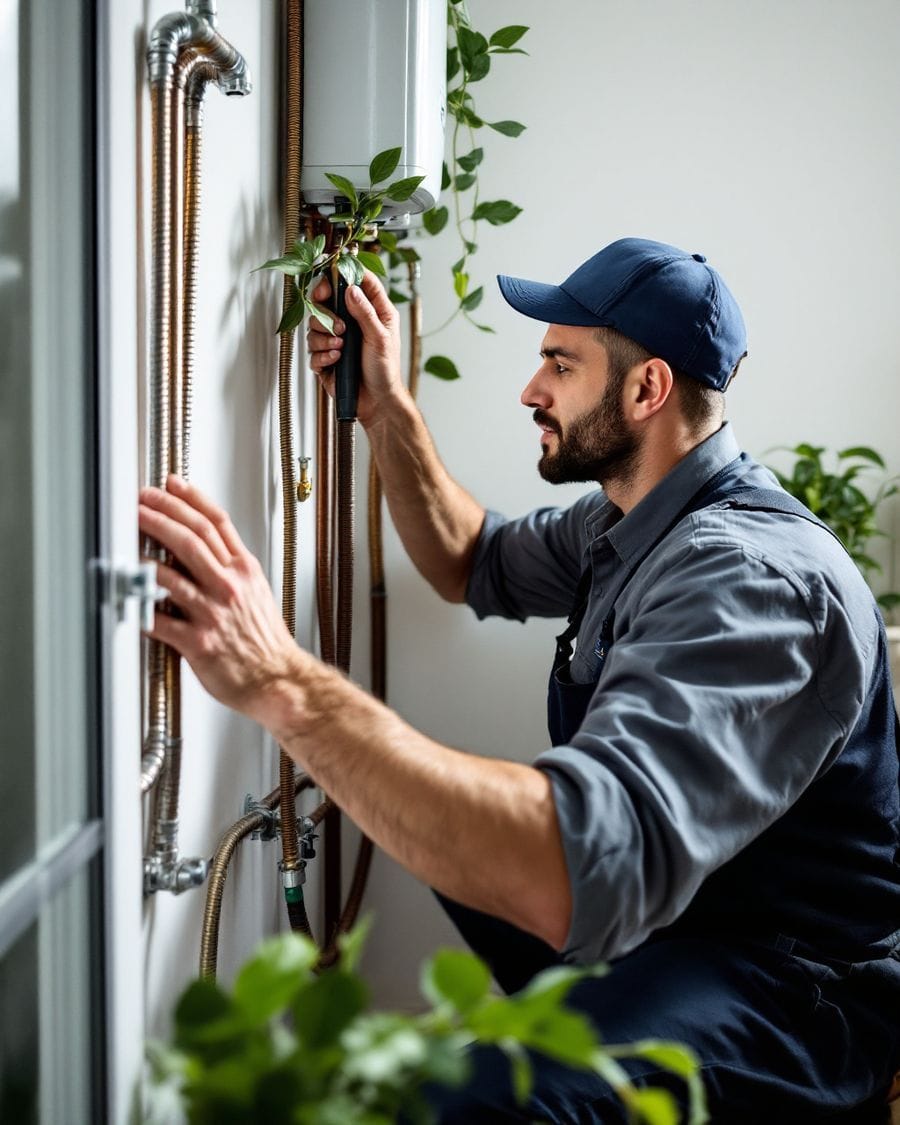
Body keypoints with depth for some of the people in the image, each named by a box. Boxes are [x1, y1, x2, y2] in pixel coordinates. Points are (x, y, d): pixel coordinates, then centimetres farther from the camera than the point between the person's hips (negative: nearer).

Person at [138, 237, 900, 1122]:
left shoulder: (754, 575, -29)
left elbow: (590, 868, -43)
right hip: (674, 905, 10)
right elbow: (476, 564, 22)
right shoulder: (630, 517, 3)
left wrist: (283, 683, -45)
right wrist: (385, 410, 8)